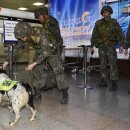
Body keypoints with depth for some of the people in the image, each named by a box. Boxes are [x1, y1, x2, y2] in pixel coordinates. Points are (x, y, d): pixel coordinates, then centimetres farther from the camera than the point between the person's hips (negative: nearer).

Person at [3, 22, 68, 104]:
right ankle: (37, 93, 13)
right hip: (39, 53, 6)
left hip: (51, 52, -5)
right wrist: (7, 61, -11)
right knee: (36, 71, -2)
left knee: (58, 71, -16)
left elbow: (46, 52, -35)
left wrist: (33, 64, -35)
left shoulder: (41, 33, -38)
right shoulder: (25, 37, -21)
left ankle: (65, 95, -10)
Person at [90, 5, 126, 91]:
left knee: (112, 65, -8)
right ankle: (103, 82, 15)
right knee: (103, 65, 7)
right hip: (101, 47, 3)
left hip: (111, 47, -3)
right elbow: (94, 36, 9)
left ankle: (114, 84, -4)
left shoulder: (114, 22, 0)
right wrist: (92, 46, 5)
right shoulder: (98, 23, 7)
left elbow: (121, 35, -5)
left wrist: (122, 46, -18)